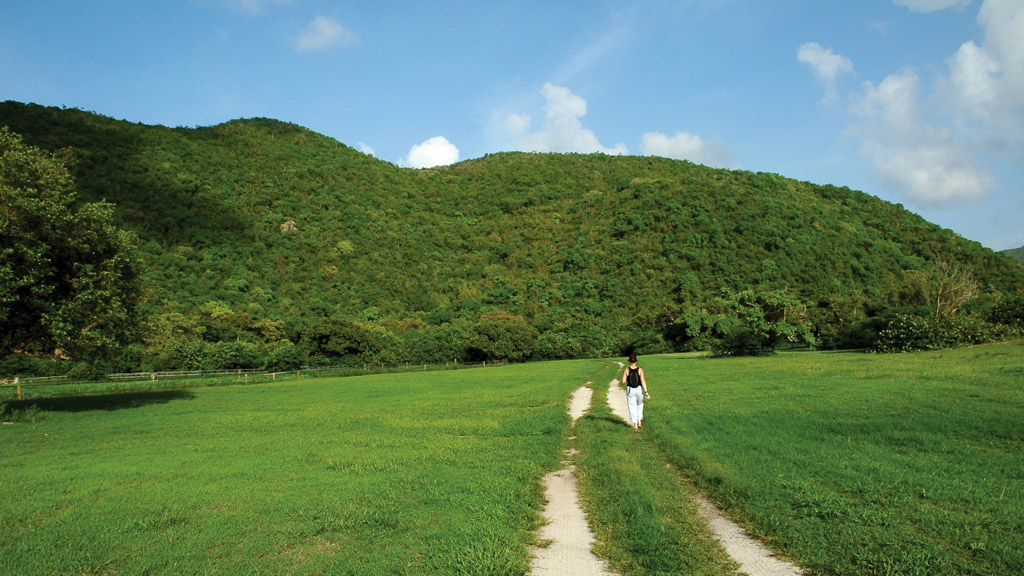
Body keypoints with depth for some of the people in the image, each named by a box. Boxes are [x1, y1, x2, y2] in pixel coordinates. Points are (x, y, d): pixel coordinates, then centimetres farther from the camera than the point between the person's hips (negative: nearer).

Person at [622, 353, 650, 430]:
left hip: (630, 390, -1)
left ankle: (635, 425, 9)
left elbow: (623, 381, -9)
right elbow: (643, 381, -14)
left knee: (632, 407, 9)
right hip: (639, 389, 1)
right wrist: (646, 391, -12)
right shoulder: (640, 370, -10)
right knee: (640, 405, 24)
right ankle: (640, 422, 21)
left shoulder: (627, 370, -10)